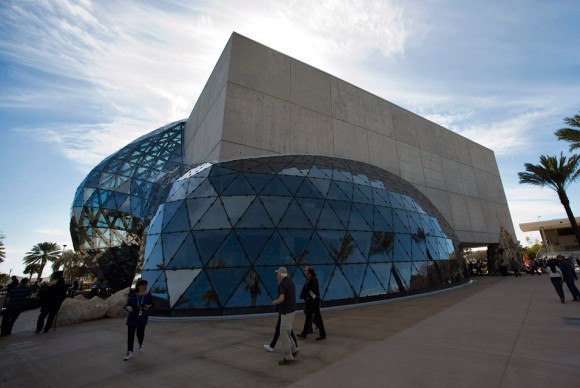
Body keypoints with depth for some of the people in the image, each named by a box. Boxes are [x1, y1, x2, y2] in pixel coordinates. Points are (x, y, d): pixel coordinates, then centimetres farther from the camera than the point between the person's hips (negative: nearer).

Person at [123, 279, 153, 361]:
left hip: (142, 318, 0)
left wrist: (148, 306, -18)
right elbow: (127, 305, -7)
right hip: (132, 317, 0)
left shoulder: (148, 294, -8)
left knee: (140, 332, 7)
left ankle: (140, 344, 41)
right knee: (130, 334, -2)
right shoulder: (133, 295, -9)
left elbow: (152, 304, 3)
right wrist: (128, 307, -29)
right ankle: (130, 353, 13)